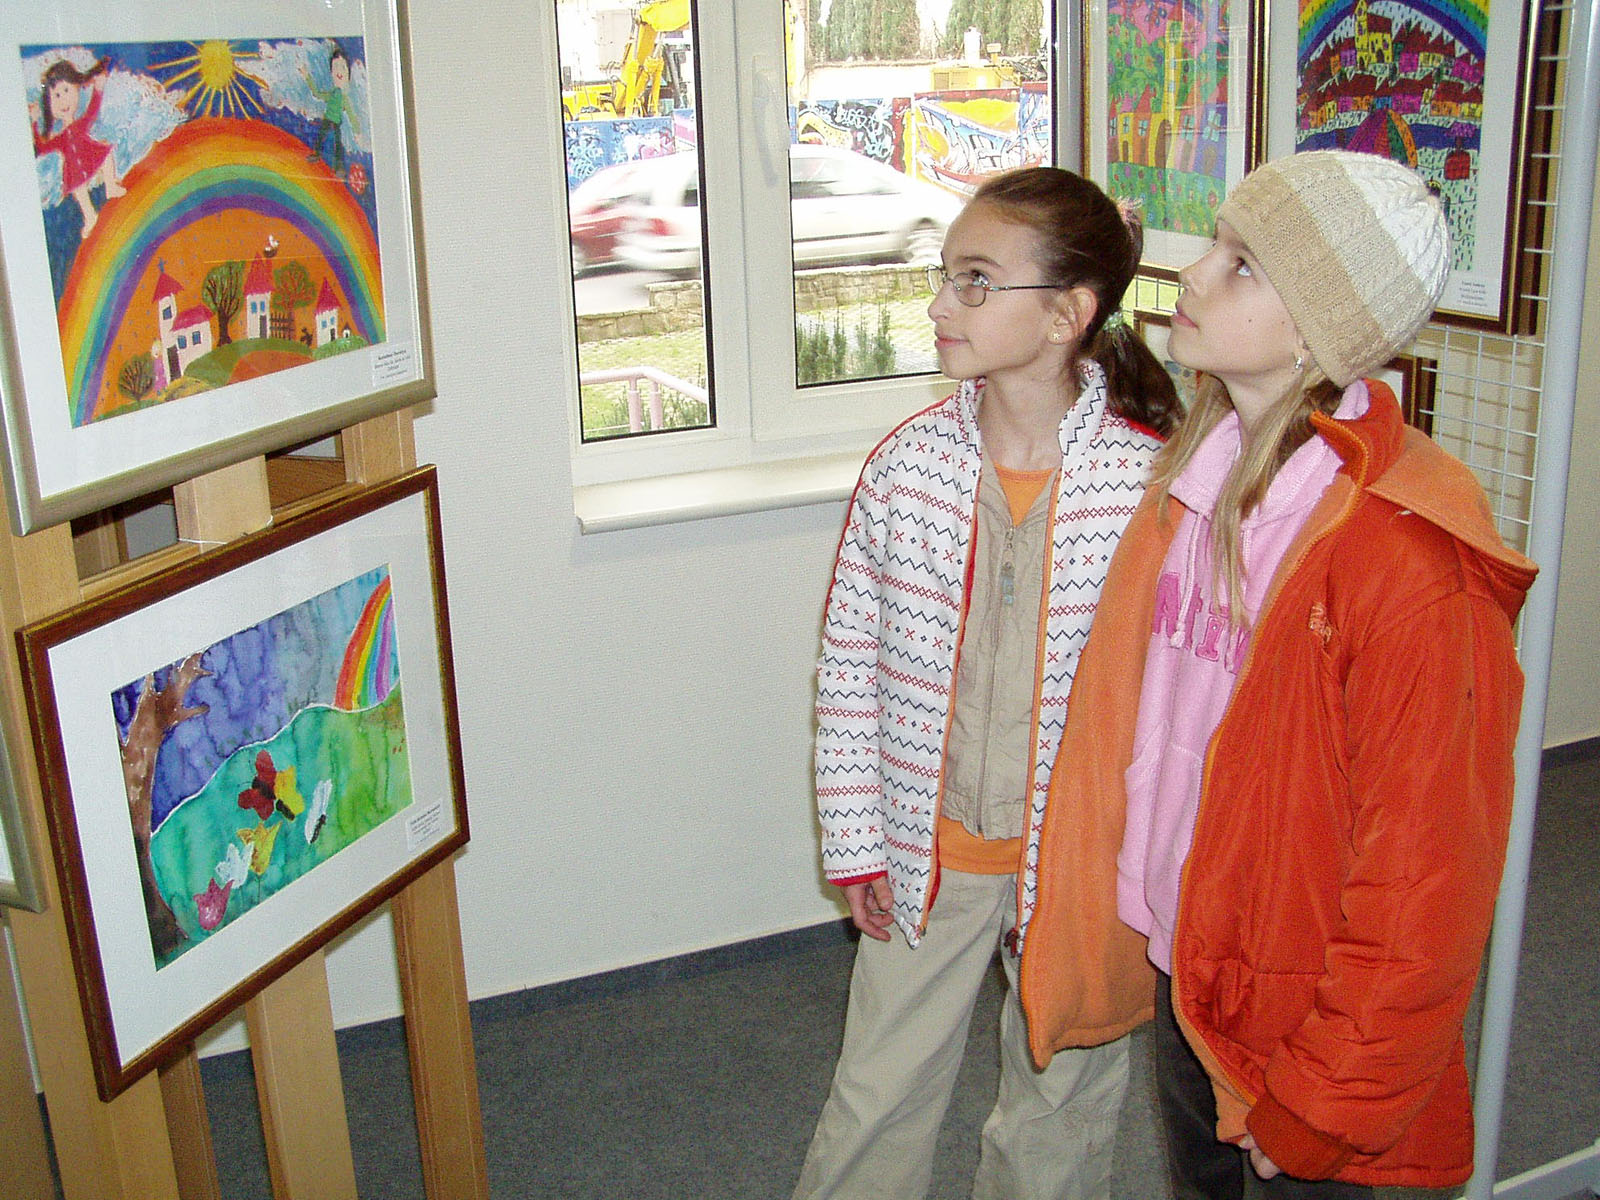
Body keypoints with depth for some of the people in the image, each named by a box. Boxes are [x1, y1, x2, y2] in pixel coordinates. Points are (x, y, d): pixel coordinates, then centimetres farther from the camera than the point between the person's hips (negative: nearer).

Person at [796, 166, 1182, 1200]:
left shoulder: (1150, 483, -16)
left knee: (1063, 1103, 19)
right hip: (927, 852, 2)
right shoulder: (906, 466, -9)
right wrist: (857, 843, -1)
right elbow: (849, 667, -1)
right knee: (879, 1096, 15)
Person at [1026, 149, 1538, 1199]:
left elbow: (1424, 872, -22)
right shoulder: (1198, 466, -2)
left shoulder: (1406, 554, -26)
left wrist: (1319, 1105, -16)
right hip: (1177, 955, 7)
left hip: (1292, 994, -7)